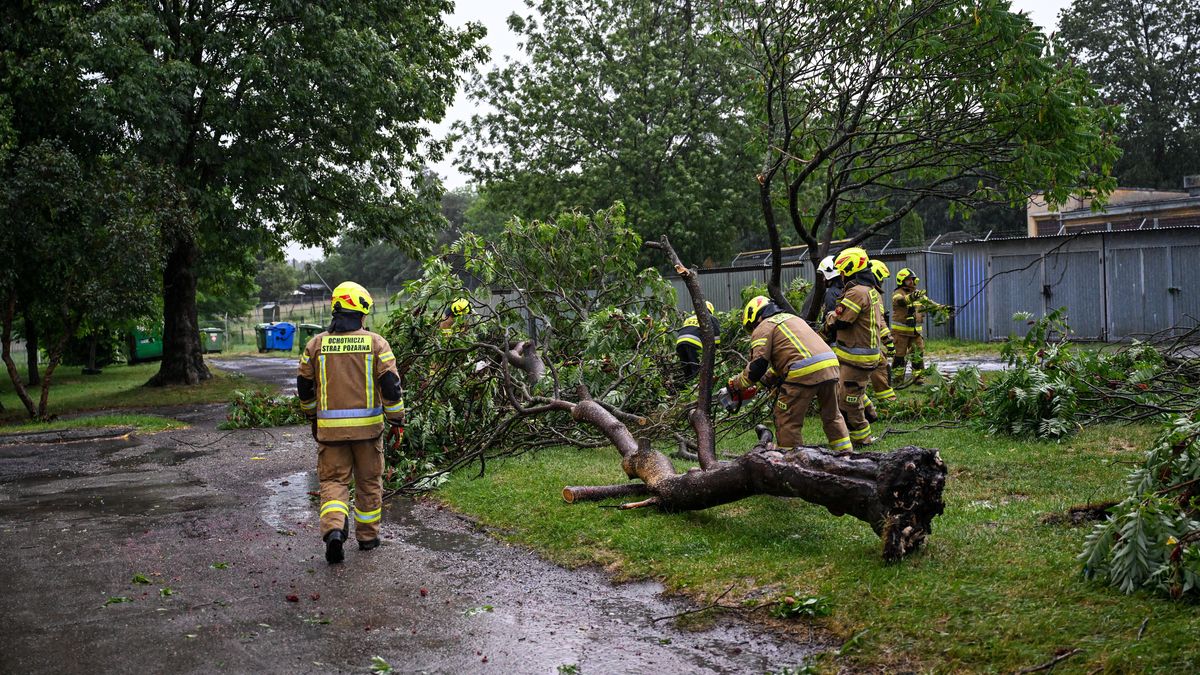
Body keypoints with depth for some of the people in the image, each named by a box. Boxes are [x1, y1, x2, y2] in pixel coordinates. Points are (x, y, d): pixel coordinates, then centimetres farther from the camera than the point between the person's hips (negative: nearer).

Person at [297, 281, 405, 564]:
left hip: (330, 426, 1)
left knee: (333, 480, 8)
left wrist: (312, 417, 25)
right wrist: (397, 418, 4)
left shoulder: (316, 344, 1)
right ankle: (368, 536, 24)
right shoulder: (376, 343, -4)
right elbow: (390, 384, -7)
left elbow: (304, 386, 9)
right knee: (369, 480, 14)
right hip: (368, 425, 0)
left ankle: (334, 529, -15)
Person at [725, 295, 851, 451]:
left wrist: (737, 385, 9)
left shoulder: (763, 328, 7)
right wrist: (765, 380, 37)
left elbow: (758, 365, -3)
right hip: (830, 364, 8)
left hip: (805, 373, -8)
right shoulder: (792, 318, 32)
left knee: (788, 422, 3)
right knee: (832, 416, 23)